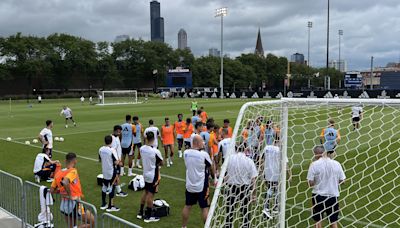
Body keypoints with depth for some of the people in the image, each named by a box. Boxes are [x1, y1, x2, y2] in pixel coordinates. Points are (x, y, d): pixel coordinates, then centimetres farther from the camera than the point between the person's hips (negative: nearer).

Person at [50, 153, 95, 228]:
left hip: (63, 204, 7)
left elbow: (52, 190, 9)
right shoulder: (73, 171, -14)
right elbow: (65, 182, -33)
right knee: (92, 222, 5)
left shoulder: (58, 173, 6)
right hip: (74, 204, -7)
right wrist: (70, 195, -22)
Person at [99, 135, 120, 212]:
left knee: (104, 187, 18)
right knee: (112, 188, 2)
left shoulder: (101, 149, -2)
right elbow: (116, 162, -21)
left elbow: (100, 160, 11)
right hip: (111, 172, -6)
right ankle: (110, 206, 7)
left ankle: (103, 204, 27)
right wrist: (118, 161, -1)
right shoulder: (112, 150, -21)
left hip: (104, 171, 6)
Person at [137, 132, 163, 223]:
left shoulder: (142, 148, -6)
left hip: (145, 173, 6)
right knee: (151, 194, 3)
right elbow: (161, 163, -11)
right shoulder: (155, 151, -24)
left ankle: (141, 212, 30)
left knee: (145, 192, 21)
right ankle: (148, 216, 13)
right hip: (153, 175, -6)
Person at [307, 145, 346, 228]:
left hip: (318, 196, -2)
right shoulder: (337, 164, -4)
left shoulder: (314, 164, -12)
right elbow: (342, 181, 0)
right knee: (334, 221, 14)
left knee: (318, 221, 14)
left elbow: (311, 183, -13)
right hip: (333, 196, 2)